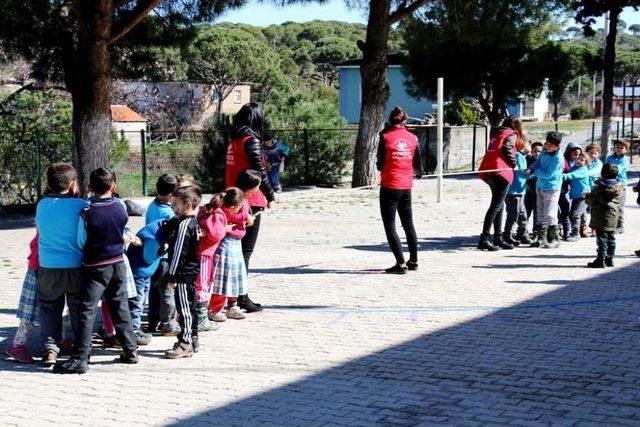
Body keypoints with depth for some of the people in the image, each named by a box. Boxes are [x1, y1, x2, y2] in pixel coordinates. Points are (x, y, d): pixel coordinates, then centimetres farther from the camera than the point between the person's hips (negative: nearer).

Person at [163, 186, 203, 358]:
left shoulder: (183, 225, -19)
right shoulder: (194, 222, 10)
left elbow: (178, 252, -19)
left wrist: (173, 276, -16)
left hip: (184, 273, -10)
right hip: (193, 271, 10)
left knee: (184, 308, -6)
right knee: (190, 307, 16)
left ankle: (185, 344, -3)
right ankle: (192, 340, 24)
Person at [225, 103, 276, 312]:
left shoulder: (233, 140, 12)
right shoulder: (251, 140, -11)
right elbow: (259, 171, -14)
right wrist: (270, 196, -3)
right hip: (250, 201, -8)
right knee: (246, 248, -4)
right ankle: (241, 296, -3)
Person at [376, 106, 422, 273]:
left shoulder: (386, 137, -8)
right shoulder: (413, 138, 3)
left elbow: (380, 165, -6)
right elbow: (418, 166, 11)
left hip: (389, 186, -5)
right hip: (406, 187, 5)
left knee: (390, 226, 1)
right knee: (408, 224, 20)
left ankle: (401, 263, -7)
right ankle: (413, 261, 28)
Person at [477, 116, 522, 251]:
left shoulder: (496, 134, 25)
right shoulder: (512, 134, 1)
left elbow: (493, 151, 19)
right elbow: (507, 149, -15)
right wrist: (513, 164, -6)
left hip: (488, 171, 8)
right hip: (500, 171, -8)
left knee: (499, 205, 17)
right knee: (496, 206, -9)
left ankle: (498, 238, 22)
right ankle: (484, 239, -15)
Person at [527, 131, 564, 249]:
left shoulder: (558, 159, -23)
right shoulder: (545, 150, -1)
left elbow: (548, 174, -23)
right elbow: (539, 162, 13)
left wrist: (535, 171, -12)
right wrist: (531, 169, -6)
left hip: (551, 189, -8)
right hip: (540, 186, 8)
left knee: (549, 215, -6)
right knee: (541, 214, 11)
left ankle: (554, 239, 6)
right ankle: (542, 239, 20)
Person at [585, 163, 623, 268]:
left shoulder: (599, 187, -15)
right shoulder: (620, 186, -1)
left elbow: (590, 199, -8)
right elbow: (619, 201, 11)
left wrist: (587, 196, 11)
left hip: (601, 217, -5)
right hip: (613, 217, 5)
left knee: (602, 239, -3)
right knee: (611, 238, 12)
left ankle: (600, 260, -2)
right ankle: (609, 259, 19)